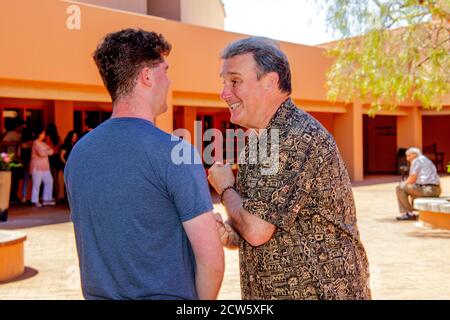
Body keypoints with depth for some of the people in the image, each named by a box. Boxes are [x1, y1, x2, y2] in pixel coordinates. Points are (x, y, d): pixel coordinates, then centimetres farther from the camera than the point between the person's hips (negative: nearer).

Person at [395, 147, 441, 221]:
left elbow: (412, 180, -9)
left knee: (400, 188, 2)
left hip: (425, 189, -9)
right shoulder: (428, 161, 26)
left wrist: (403, 184, 10)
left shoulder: (416, 161, -2)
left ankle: (409, 213, 2)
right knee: (413, 190, 36)